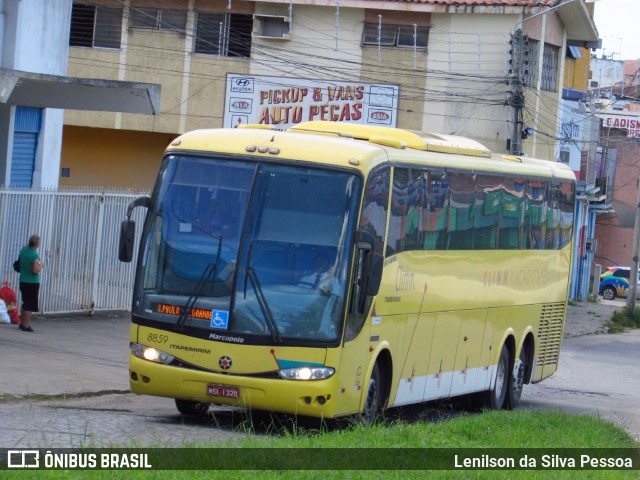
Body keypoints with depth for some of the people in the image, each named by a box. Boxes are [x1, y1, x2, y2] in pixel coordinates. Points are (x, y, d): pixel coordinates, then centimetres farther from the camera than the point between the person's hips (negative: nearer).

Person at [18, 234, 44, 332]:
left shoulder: (23, 250, 2)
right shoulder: (35, 255, -19)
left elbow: (19, 264, 15)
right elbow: (35, 270, -22)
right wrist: (41, 266, -6)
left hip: (22, 281, 7)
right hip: (32, 282, -7)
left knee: (26, 303, 20)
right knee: (30, 305, -1)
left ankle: (22, 323, 25)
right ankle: (26, 325, -1)